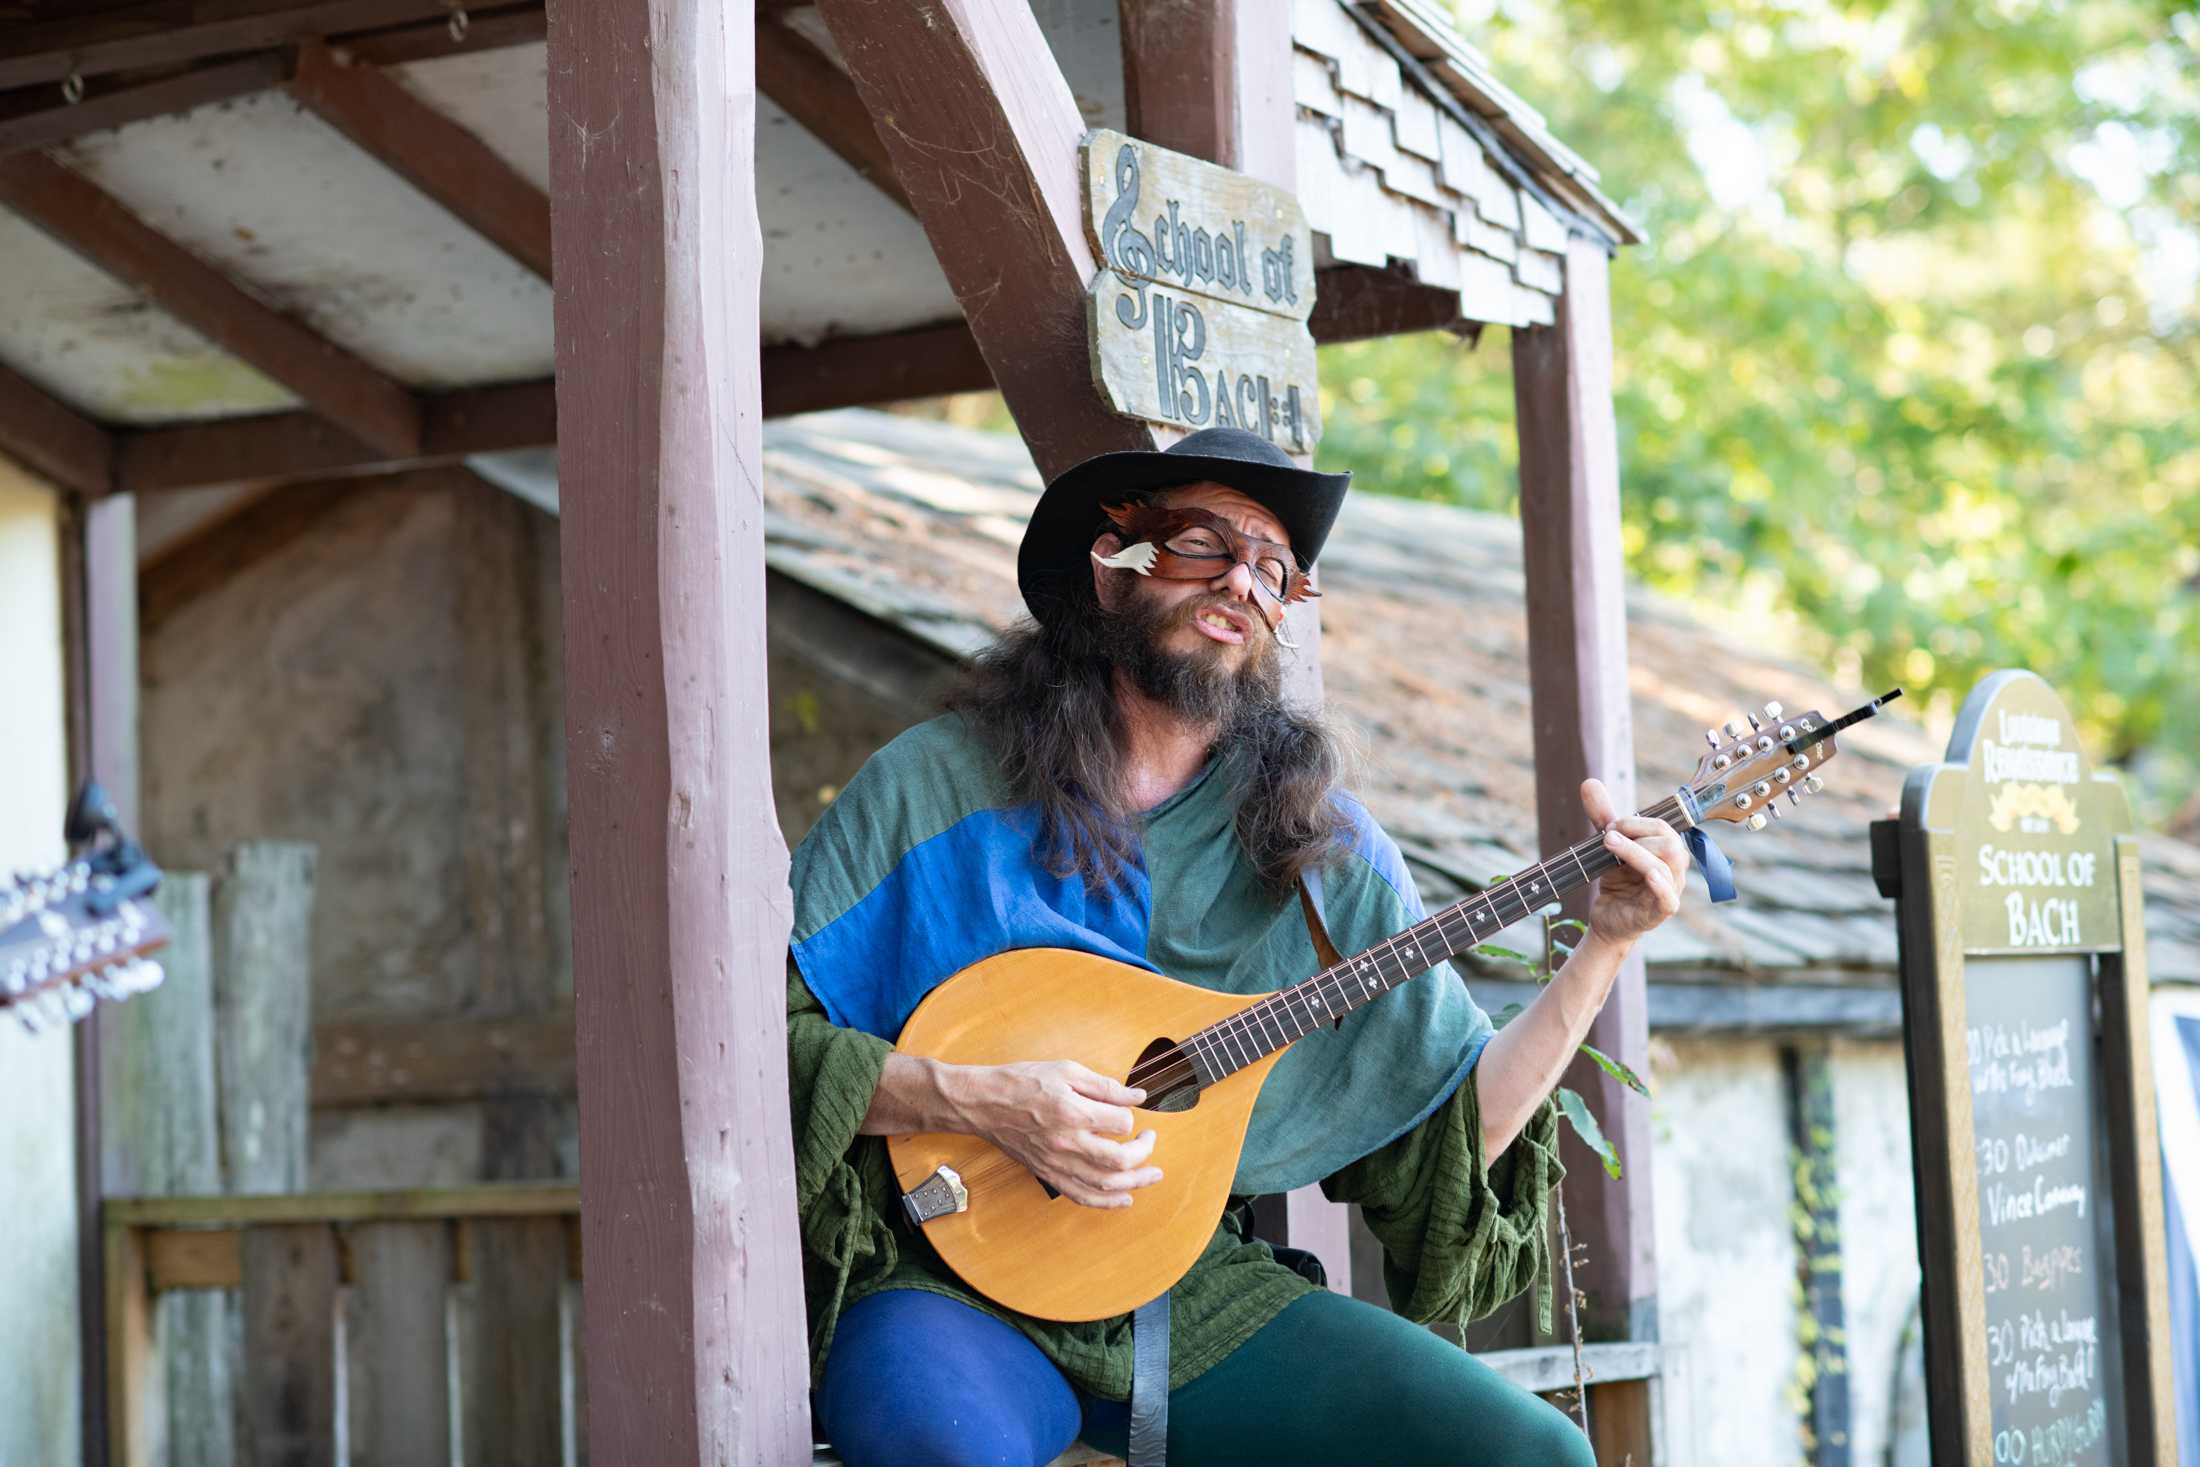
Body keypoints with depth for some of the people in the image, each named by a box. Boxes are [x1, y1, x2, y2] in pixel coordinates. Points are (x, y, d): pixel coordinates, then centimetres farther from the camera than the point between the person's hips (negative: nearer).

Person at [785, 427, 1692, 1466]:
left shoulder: (1322, 846, 8)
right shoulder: (933, 786, -1)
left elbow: (1456, 1130, 7)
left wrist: (1604, 947, -2)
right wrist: (977, 1100, -18)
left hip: (1195, 1285, 4)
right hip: (954, 1276, -4)